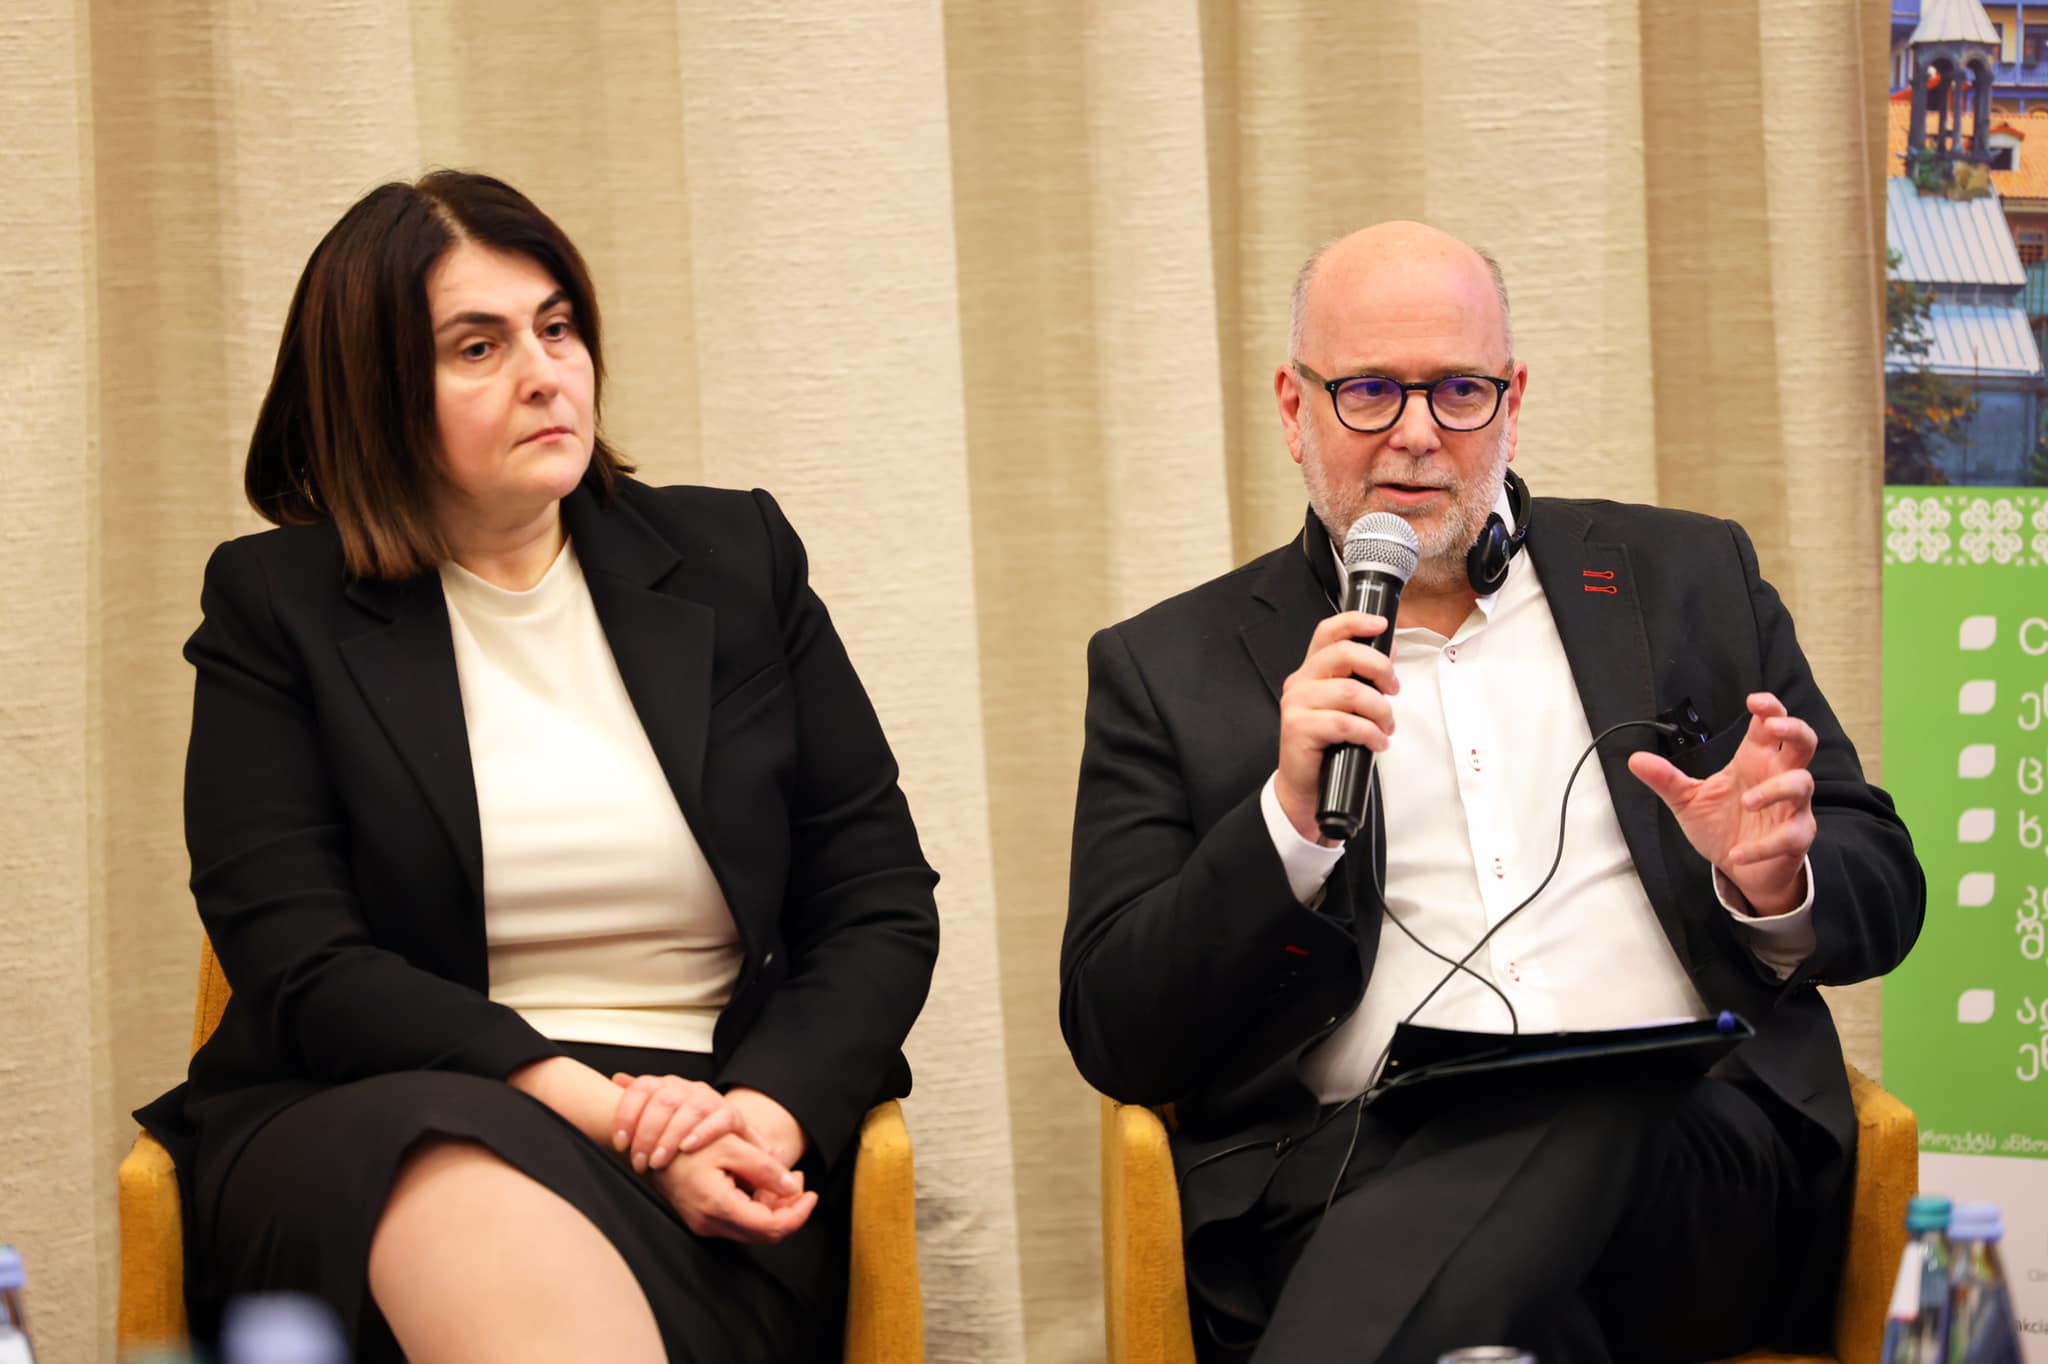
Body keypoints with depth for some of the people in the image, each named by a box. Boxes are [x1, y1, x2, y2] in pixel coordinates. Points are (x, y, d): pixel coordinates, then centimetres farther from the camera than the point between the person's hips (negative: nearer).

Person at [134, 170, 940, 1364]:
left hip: (715, 1158, 1)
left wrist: (769, 1118, -10)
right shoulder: (274, 604, 9)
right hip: (377, 1128, 0)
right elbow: (300, 970, -3)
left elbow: (882, 905, 11)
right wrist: (591, 1105, -16)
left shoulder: (736, 559, 15)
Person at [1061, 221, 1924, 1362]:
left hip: (1690, 1152, 3)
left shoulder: (1689, 579, 21)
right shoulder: (1169, 669, 14)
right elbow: (1115, 1040, 6)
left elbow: (1884, 887, 20)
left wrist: (1777, 884, -5)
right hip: (1348, 1175, -2)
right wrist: (1293, 818, -10)